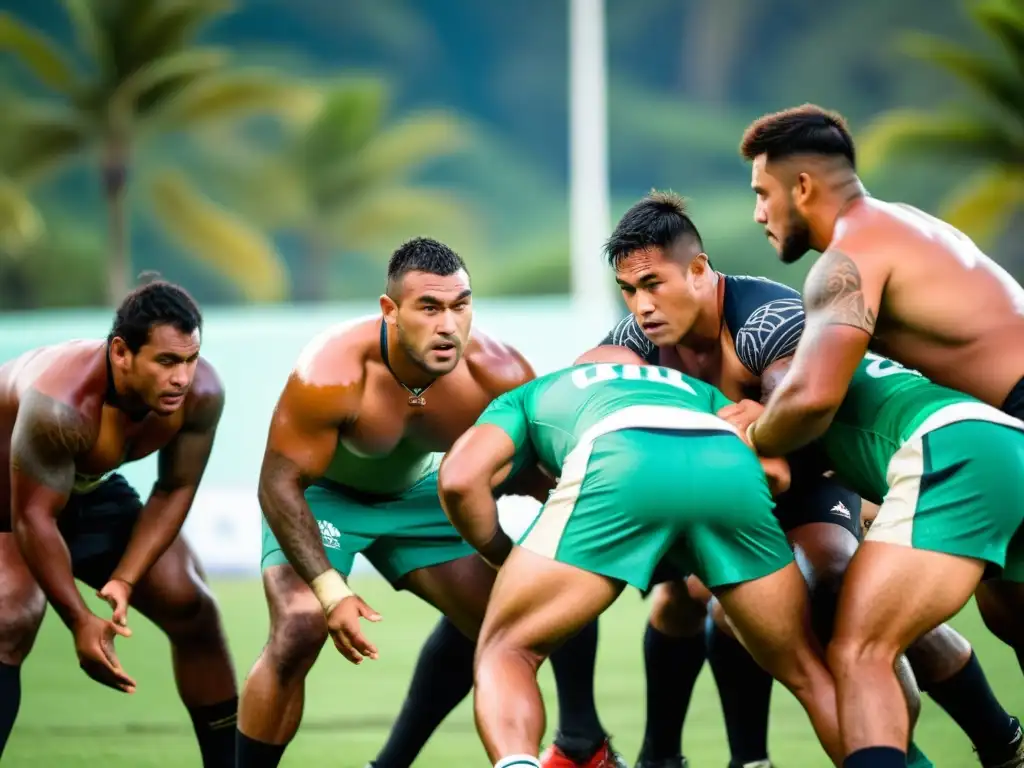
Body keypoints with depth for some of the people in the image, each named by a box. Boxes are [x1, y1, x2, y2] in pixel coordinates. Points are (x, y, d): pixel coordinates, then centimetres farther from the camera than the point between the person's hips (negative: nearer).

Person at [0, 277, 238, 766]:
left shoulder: (201, 394, -24)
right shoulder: (62, 404, -43)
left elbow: (174, 491, -11)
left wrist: (124, 581, -21)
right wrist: (79, 623, -30)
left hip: (87, 488, 7)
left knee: (190, 606, 1)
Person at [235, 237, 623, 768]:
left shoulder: (499, 375, -28)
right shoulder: (330, 375, -38)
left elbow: (533, 475, -12)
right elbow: (282, 484, -29)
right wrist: (330, 591, -35)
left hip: (412, 492, 5)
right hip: (321, 492, -5)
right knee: (298, 633, -25)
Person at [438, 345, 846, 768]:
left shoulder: (527, 395, 38)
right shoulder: (697, 391, 45)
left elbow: (460, 478, 19)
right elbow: (773, 467, 26)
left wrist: (503, 557, 35)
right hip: (731, 464, 2)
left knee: (505, 653, 12)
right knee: (806, 671, 21)